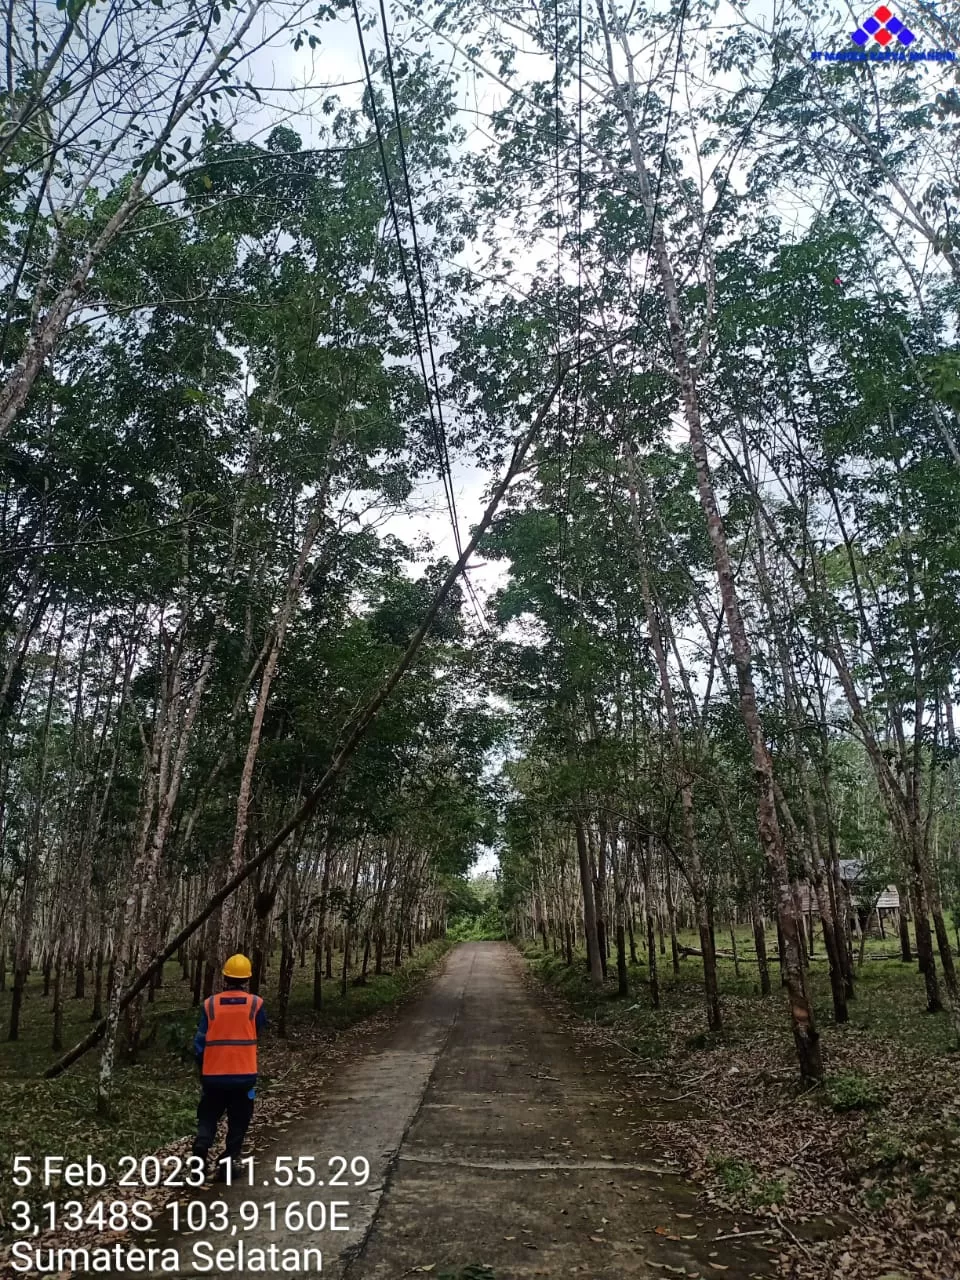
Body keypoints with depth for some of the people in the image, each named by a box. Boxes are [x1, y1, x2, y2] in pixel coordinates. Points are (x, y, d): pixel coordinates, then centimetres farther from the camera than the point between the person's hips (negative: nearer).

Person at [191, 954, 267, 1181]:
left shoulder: (210, 1004, -6)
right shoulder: (255, 1003, -7)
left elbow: (200, 1042, -2)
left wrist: (202, 1068, 14)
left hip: (213, 1075, 1)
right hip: (244, 1074, -1)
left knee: (208, 1117, 17)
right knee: (238, 1122, 14)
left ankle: (201, 1149, -5)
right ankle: (227, 1161, 7)